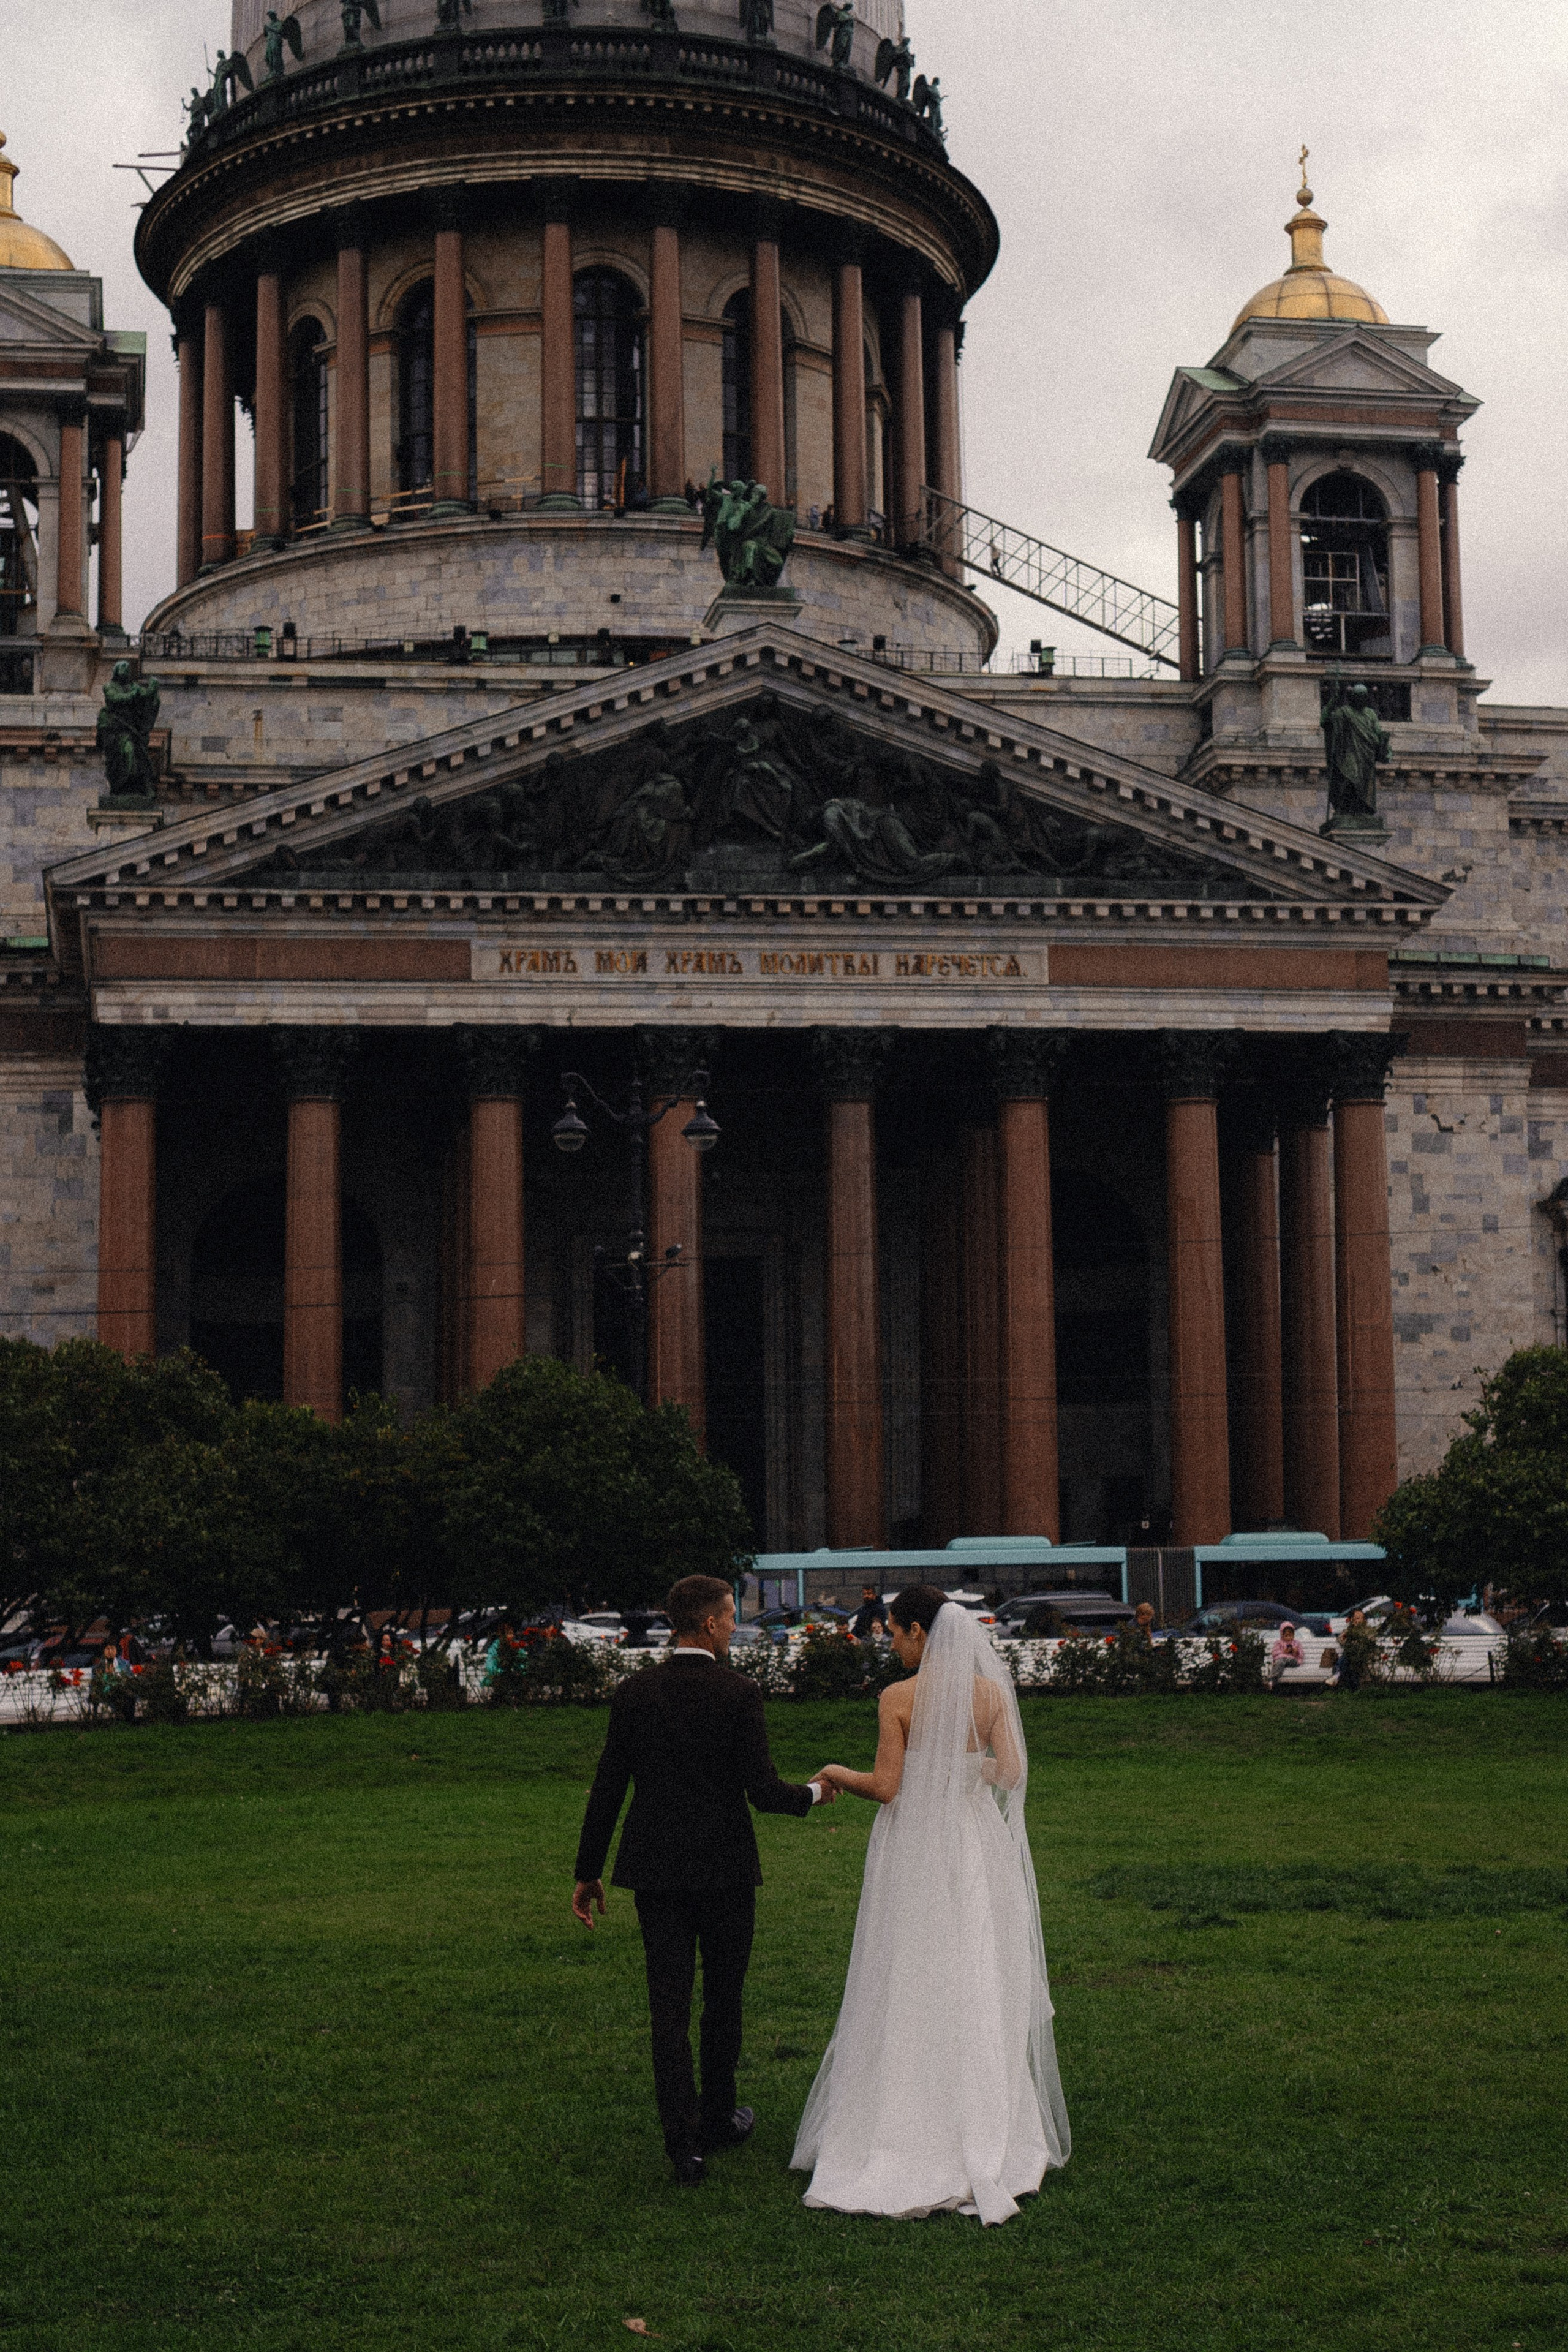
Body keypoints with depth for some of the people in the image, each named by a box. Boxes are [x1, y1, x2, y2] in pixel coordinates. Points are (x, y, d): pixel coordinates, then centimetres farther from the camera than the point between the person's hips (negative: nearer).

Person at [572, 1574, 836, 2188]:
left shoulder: (633, 1693, -1)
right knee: (723, 1998, 16)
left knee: (669, 2006, 3)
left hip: (655, 1872, 2)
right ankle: (717, 2119, 30)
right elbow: (762, 1791, -13)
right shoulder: (738, 1694, -11)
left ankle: (684, 2142, -3)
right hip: (726, 1871, -2)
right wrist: (813, 1793, 8)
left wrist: (588, 1872, 9)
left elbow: (607, 1788, 1)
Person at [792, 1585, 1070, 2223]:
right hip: (977, 1849, 4)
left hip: (914, 1854, -3)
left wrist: (838, 1775, 7)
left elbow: (886, 1788, -12)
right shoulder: (991, 1692, -1)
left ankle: (909, 2131, 10)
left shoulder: (899, 1699, -11)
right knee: (981, 1991, 12)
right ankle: (991, 2135, 17)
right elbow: (1013, 1771, -3)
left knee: (910, 1994, 6)